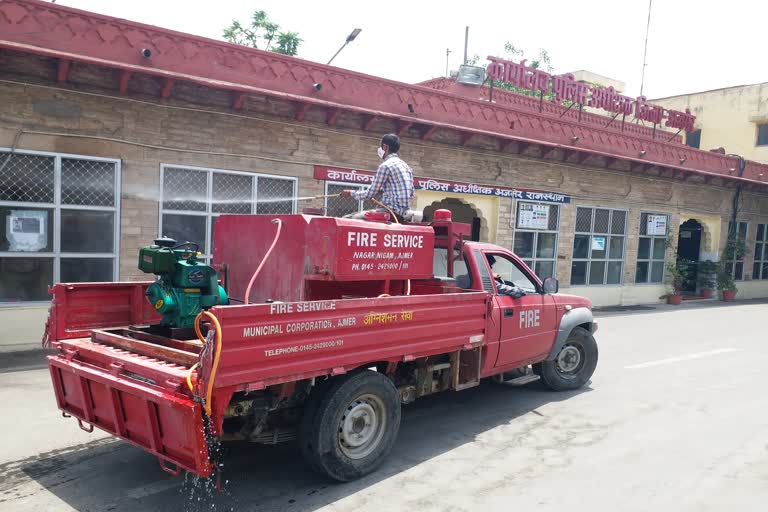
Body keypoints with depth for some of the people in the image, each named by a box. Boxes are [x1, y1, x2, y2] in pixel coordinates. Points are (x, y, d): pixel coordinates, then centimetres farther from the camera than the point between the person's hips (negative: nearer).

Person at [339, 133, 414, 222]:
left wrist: (351, 193, 11)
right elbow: (411, 195, 21)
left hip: (390, 212, -9)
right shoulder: (406, 166, 17)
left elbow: (370, 193, -6)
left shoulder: (385, 166, -9)